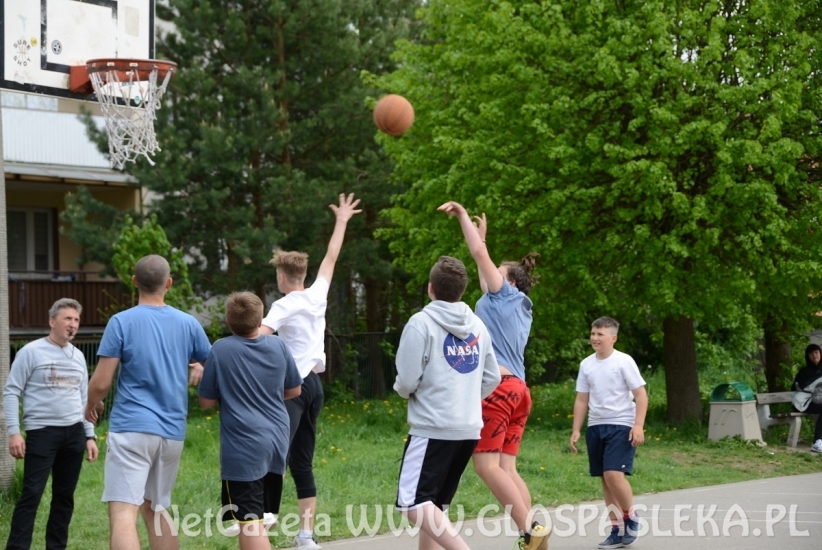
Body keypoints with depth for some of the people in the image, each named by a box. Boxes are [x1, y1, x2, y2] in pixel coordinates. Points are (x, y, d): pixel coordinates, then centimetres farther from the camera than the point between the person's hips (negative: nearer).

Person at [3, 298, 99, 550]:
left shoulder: (78, 356, 13)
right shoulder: (31, 352, -4)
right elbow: (11, 392, -5)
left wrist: (90, 436, 13)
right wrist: (14, 432, -13)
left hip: (74, 433, 6)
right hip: (42, 432, -5)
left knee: (65, 495, 8)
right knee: (32, 493, -9)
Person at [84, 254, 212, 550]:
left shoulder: (121, 322, -6)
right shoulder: (188, 324, 6)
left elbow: (101, 383, -7)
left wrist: (90, 405, 13)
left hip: (132, 428, -5)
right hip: (173, 431, 5)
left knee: (123, 512, -12)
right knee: (156, 508, 20)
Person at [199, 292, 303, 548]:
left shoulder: (221, 349, -9)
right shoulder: (278, 346, 2)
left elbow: (206, 401, -3)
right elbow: (294, 390, 15)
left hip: (244, 447, -5)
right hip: (277, 440, 5)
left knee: (250, 521, -8)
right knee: (263, 517, 17)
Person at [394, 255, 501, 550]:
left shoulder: (421, 322, -9)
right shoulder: (477, 325, 10)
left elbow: (406, 381, -12)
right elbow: (492, 378, 14)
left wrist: (405, 390, 10)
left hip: (432, 429, -7)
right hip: (470, 429, 7)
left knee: (413, 503, -9)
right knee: (433, 504, 15)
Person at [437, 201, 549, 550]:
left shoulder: (506, 295, 5)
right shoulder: (518, 307, 24)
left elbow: (480, 256, 1)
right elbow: (486, 279, 39)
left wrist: (463, 215, 13)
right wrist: (482, 234, 45)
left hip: (496, 387, -9)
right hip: (517, 389, 9)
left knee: (486, 464, -13)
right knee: (507, 468, 5)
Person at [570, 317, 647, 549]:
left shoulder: (623, 361, -7)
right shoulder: (586, 364, 8)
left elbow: (640, 395, -7)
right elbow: (582, 400, 14)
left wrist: (638, 426, -16)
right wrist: (576, 430, 10)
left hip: (621, 426, -6)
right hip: (595, 427, 6)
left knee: (614, 474, -18)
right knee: (605, 478, 6)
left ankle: (631, 517, 4)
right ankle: (617, 529, 13)